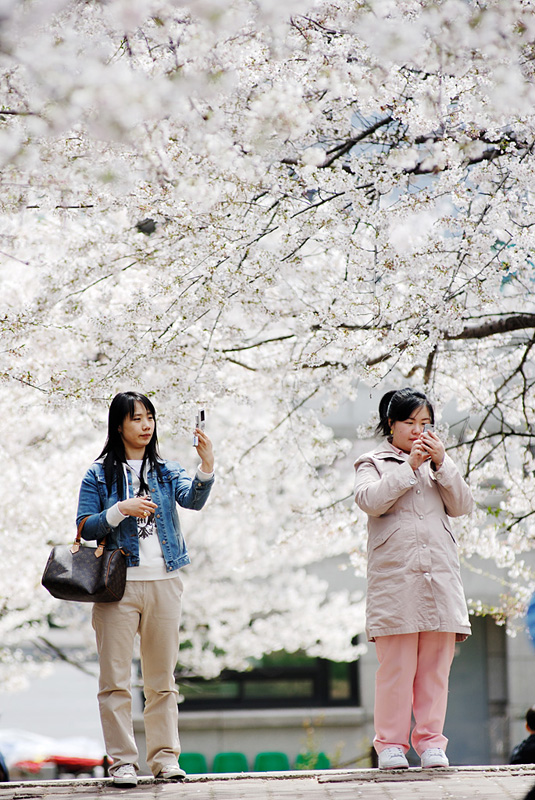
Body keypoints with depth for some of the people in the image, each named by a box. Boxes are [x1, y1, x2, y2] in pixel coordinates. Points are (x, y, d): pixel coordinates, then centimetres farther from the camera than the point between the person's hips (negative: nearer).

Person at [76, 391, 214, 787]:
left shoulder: (167, 472, 10)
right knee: (115, 678, -2)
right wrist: (121, 509, -17)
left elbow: (193, 499, -10)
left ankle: (165, 757, 13)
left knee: (162, 678, 8)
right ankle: (123, 761, 2)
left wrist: (207, 466, -28)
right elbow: (85, 527, -2)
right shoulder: (100, 475, 3)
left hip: (163, 583, 2)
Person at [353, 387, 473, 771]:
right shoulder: (374, 463, 11)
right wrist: (409, 467, -9)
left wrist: (442, 463, -2)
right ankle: (391, 744, -1)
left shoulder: (438, 462, 20)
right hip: (395, 577, -3)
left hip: (440, 576, 3)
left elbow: (462, 506, 8)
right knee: (396, 665, -6)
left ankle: (431, 741, 7)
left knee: (436, 666, 2)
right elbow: (369, 500, -9)